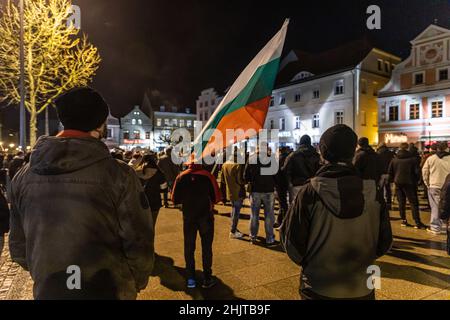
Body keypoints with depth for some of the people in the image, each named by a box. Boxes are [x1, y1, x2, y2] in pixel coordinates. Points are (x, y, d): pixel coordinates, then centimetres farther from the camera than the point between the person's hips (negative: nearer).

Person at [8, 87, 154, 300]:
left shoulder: (23, 176, -6)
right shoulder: (118, 175, -21)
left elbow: (18, 246, 3)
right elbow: (139, 243, -17)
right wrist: (138, 282, 3)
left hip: (47, 291, 3)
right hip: (108, 291, -3)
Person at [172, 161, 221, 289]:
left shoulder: (181, 177, -7)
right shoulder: (208, 176, -12)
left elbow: (175, 199, -3)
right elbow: (217, 197, -10)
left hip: (188, 217, 2)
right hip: (206, 216, -1)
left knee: (189, 248, 14)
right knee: (206, 247, 10)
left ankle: (191, 278, 20)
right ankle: (207, 278, 17)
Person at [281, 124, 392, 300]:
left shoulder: (309, 192, -19)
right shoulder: (372, 192, -11)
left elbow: (293, 244, -14)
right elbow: (384, 243, -1)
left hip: (319, 289, -2)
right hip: (361, 289, 3)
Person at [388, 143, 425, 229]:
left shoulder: (394, 159, 2)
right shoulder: (412, 159, -8)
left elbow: (390, 172, 5)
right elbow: (417, 171, -6)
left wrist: (393, 180, 17)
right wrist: (417, 180, 9)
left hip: (398, 183, 3)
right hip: (409, 183, -3)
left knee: (401, 202, 11)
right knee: (413, 203, 1)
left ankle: (403, 220, 13)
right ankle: (417, 222, -2)